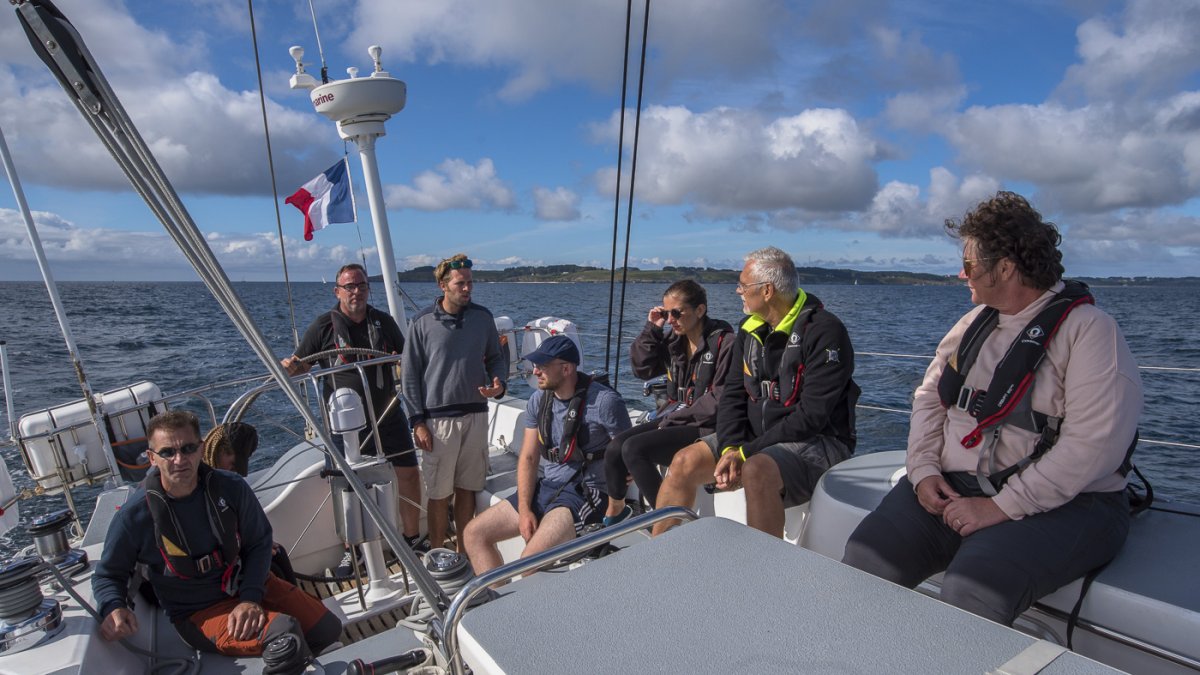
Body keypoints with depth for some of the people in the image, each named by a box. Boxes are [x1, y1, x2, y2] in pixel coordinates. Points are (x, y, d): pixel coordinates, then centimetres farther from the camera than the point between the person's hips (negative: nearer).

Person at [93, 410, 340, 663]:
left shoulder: (231, 488, -11)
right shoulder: (133, 516, -16)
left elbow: (259, 542, -1)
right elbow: (107, 575, -1)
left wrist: (251, 598, -14)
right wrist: (113, 608, -24)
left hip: (250, 586, 4)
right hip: (199, 612, -3)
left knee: (328, 628, -6)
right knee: (285, 633, -29)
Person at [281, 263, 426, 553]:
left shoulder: (384, 321, 5)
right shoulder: (324, 326, -3)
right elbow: (302, 365, 2)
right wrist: (292, 367, -19)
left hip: (388, 417, 3)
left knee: (409, 475, 5)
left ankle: (412, 538, 24)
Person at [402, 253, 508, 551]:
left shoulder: (482, 317, 4)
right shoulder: (423, 322, -4)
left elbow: (497, 357, 14)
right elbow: (410, 375, -2)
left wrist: (499, 384, -7)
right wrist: (418, 421, -6)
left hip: (476, 416, 3)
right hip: (438, 419, -3)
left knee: (467, 489, 12)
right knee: (439, 494, 3)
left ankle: (463, 552, 27)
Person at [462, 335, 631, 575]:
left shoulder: (604, 401, -15)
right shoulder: (539, 400, 5)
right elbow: (528, 458, 6)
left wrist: (612, 511, -17)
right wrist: (524, 510, -5)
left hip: (586, 492, -7)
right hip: (545, 486, 8)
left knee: (531, 560, -28)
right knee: (474, 534, 2)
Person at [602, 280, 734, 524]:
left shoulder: (723, 341, -13)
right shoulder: (674, 340, 9)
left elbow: (721, 398, -18)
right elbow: (642, 369, 14)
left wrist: (677, 417, -14)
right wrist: (651, 329, 3)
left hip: (706, 427, -7)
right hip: (676, 418, 7)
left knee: (634, 448, -23)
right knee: (616, 446, -6)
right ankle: (614, 512, 20)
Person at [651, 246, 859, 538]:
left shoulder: (824, 331, -15)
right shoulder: (750, 328, 8)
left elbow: (812, 416, -20)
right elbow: (732, 394, 5)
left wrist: (747, 452, -20)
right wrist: (730, 448, -13)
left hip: (816, 441, -7)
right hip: (755, 436, 7)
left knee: (757, 471, -36)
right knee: (685, 461, -9)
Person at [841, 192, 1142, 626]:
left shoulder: (1089, 330, -8)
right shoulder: (974, 322, 14)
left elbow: (1092, 445, -18)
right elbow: (929, 397, 15)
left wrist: (1002, 508, -20)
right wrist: (924, 469, -1)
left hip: (1059, 504, -5)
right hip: (951, 489, 6)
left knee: (971, 593, -32)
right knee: (865, 561, -16)